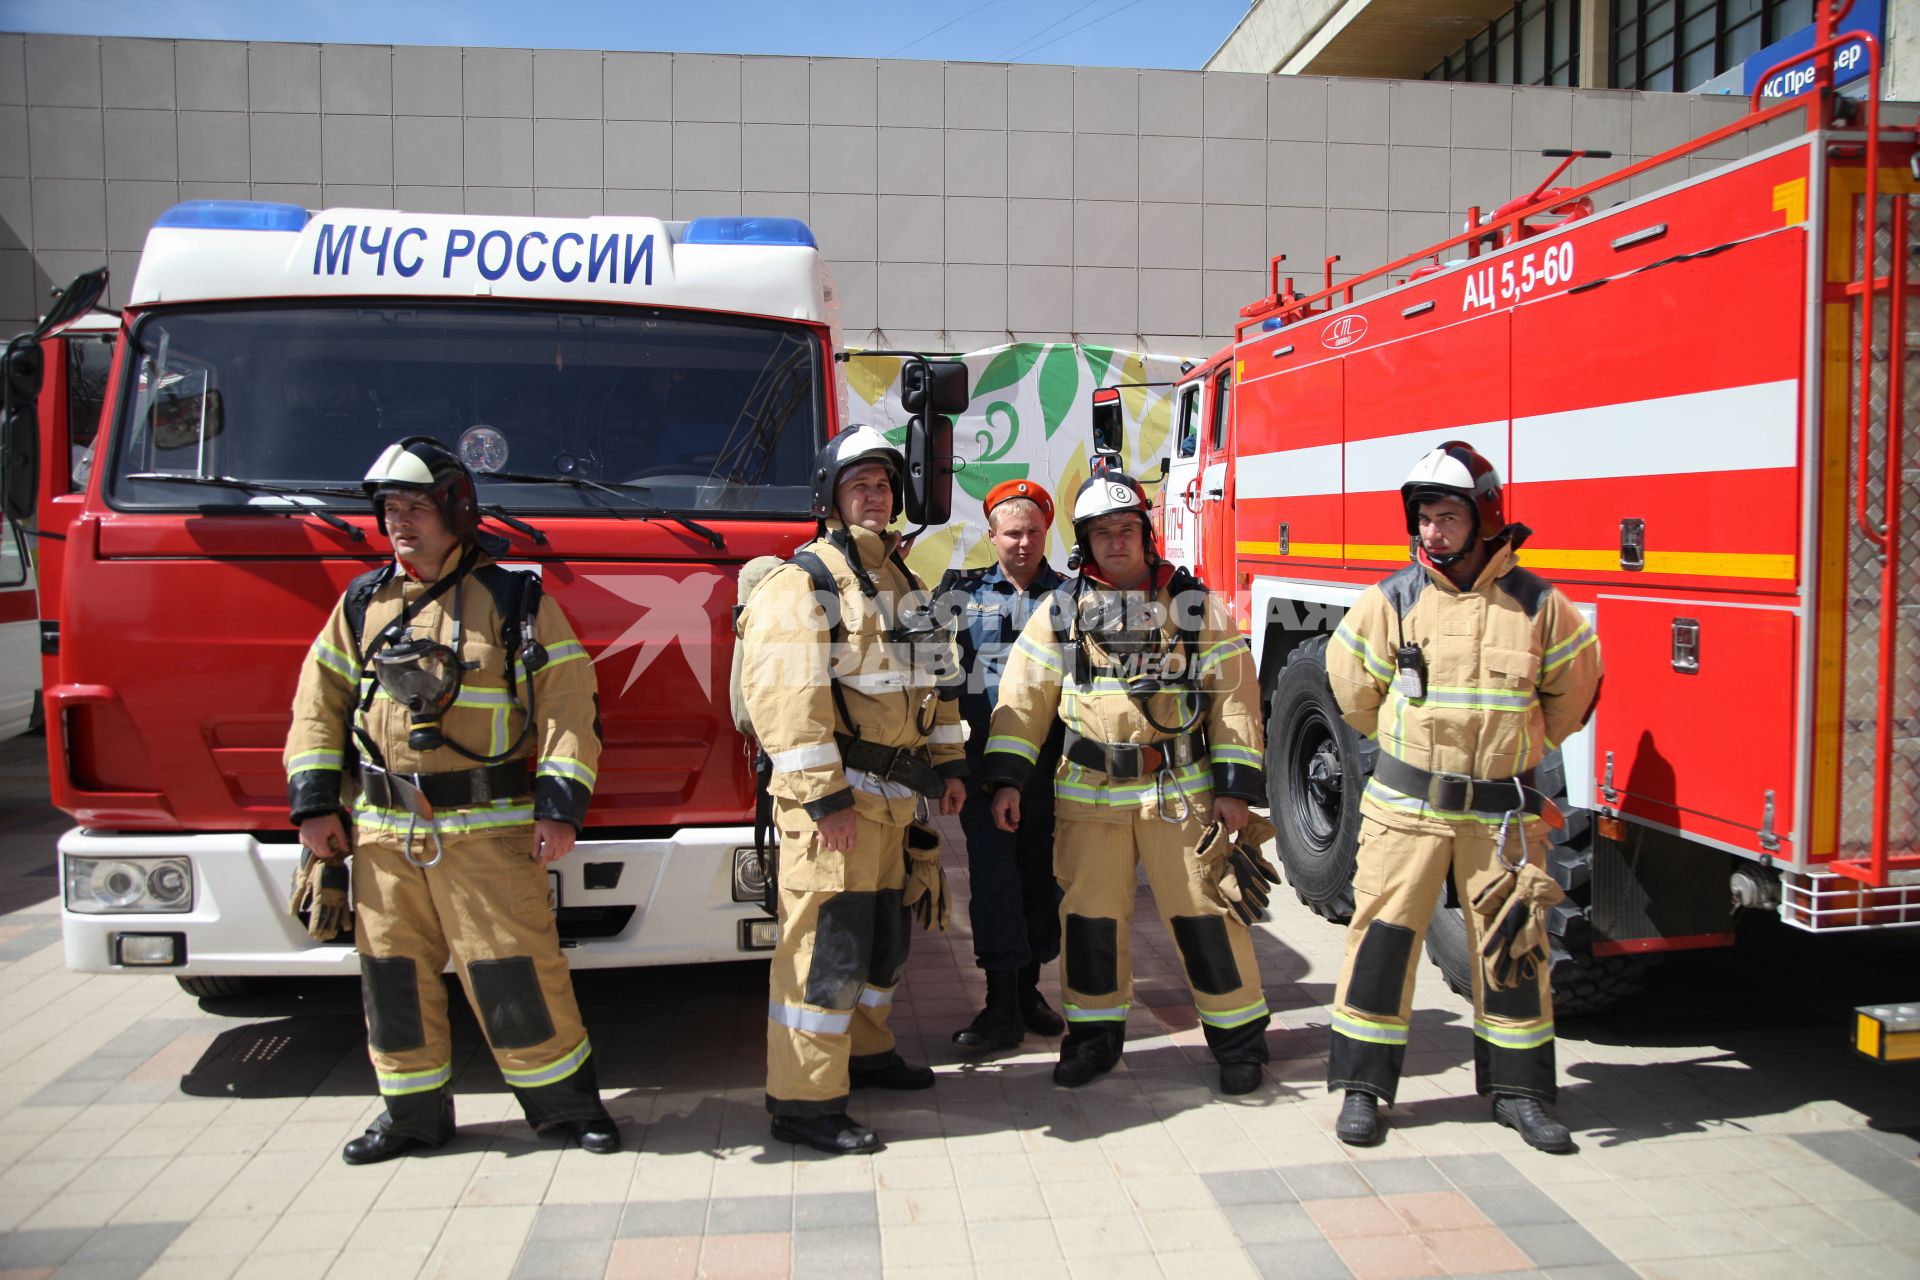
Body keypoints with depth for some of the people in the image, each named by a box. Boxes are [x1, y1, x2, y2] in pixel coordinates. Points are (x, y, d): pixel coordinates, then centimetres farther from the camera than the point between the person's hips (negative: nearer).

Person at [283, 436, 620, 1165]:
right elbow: (319, 703, 14)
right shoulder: (364, 603, 10)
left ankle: (568, 1102, 13)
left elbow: (568, 704, -5)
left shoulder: (516, 600, -2)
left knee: (515, 969, -3)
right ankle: (414, 1112, 27)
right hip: (384, 832, 4)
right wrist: (315, 803, 6)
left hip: (489, 829, -4)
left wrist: (560, 807, -12)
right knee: (393, 973, 10)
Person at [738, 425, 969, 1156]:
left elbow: (932, 677, 22)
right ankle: (803, 1102, 2)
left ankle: (864, 1051, 37)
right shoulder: (802, 582, -11)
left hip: (892, 798, 9)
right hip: (834, 799, -9)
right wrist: (824, 795, -23)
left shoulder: (899, 579, 17)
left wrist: (947, 762, 16)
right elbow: (785, 697, -20)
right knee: (827, 945, -7)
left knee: (884, 936, 19)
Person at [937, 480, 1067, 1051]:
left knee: (1039, 873, 9)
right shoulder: (959, 593, 6)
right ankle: (1001, 1005, 2)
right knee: (993, 874, -4)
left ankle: (1028, 989, 23)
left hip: (1050, 761, 1)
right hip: (985, 755, -1)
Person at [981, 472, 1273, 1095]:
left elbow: (1235, 696, 1)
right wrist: (1007, 777, -5)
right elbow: (1024, 699, 4)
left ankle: (1238, 1037, 18)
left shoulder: (1195, 606, 3)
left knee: (1203, 912, 2)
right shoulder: (1060, 612, 6)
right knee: (1089, 914, 7)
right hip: (1089, 792, 2)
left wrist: (1235, 785, -5)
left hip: (1181, 791, -1)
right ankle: (1094, 1033, 24)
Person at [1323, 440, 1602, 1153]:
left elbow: (1574, 684, 14)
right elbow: (1351, 677, 9)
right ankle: (1362, 1087, 12)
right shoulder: (1393, 600, -4)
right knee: (1384, 935, 1)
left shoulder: (1537, 604, -2)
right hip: (1407, 804, -1)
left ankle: (1517, 1090, 25)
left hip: (1502, 812, 1)